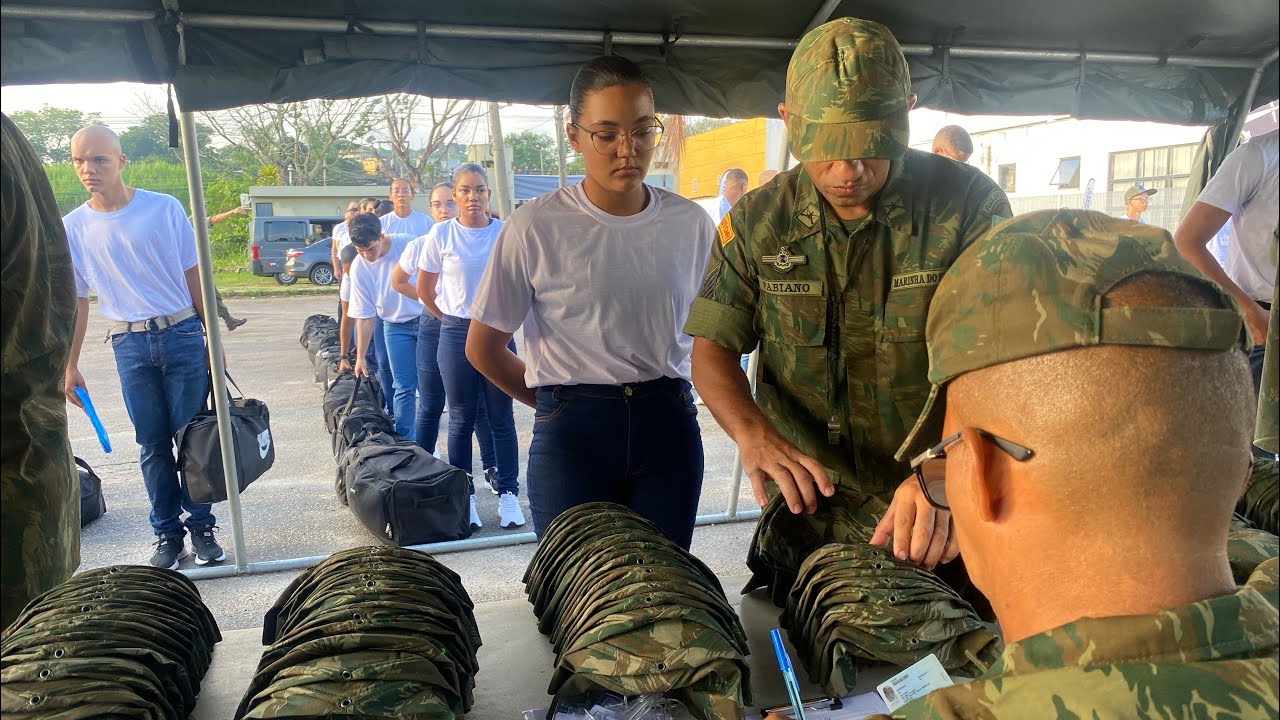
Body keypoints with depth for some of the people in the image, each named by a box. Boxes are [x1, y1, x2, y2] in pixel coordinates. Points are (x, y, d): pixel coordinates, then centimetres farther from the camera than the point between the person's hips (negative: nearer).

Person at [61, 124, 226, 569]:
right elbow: (76, 299, 8)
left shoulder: (163, 209, -3)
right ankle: (167, 534, 19)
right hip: (129, 345, 2)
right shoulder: (73, 227, 2)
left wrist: (212, 337, 1)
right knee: (153, 446, 8)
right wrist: (70, 366, 6)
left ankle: (201, 526, 15)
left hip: (182, 335, -1)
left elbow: (194, 275, 2)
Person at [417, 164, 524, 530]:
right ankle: (464, 499, 17)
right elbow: (424, 290, 8)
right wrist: (451, 318, 11)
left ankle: (508, 494, 13)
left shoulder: (506, 233, -2)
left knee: (502, 419, 4)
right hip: (456, 334, 0)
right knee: (461, 420, 7)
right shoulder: (441, 234, -1)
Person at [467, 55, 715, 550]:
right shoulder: (536, 227, -8)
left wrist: (663, 398, 7)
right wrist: (560, 405, 7)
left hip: (670, 427, 3)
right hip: (572, 435, -2)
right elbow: (483, 349, 1)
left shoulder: (691, 224, 1)